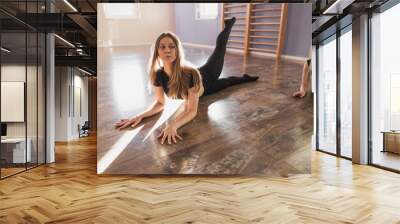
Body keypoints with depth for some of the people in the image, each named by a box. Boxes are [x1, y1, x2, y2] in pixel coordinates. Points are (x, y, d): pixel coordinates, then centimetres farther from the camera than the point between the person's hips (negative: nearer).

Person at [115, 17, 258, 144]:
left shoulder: (191, 73, -49)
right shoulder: (157, 75, -34)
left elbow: (192, 111, -48)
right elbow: (160, 102, -22)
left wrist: (173, 125, -66)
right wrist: (140, 116, -39)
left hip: (207, 78, -2)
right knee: (228, 82, 34)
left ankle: (229, 25, 53)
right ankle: (244, 78, 64)